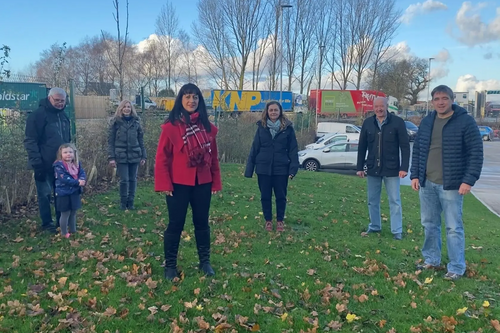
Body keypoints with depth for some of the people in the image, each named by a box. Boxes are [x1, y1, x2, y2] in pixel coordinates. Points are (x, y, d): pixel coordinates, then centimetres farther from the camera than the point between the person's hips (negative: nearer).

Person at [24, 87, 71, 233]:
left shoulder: (63, 116, 13)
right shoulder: (38, 115, -10)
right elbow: (30, 141, -14)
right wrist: (36, 162, -19)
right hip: (45, 165, -7)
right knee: (45, 194, 3)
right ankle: (47, 224, 13)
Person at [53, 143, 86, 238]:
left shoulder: (77, 164, 7)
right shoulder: (59, 165, -15)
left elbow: (82, 173, 1)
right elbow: (64, 179, -24)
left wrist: (82, 180, -22)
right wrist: (77, 182, -26)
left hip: (75, 192, 7)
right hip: (64, 194, -7)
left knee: (73, 212, 19)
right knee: (65, 213, 3)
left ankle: (73, 230, 33)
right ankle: (64, 233, 16)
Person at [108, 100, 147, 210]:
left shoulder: (135, 122, 7)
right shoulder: (116, 122, 0)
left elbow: (141, 140, 9)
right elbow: (110, 141, -2)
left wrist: (143, 156, 4)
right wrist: (111, 157, -10)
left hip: (134, 156, 3)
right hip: (121, 156, -3)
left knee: (133, 180, 7)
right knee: (124, 180, -4)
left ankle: (130, 202, 19)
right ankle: (123, 203, 14)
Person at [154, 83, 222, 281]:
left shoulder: (207, 126, 4)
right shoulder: (171, 126, -8)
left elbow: (213, 157, 8)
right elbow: (162, 158, -8)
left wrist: (216, 182, 7)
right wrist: (164, 184, -12)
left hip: (202, 183, 4)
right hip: (178, 184, -4)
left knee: (202, 222, 14)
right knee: (175, 224, 5)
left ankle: (205, 262, 29)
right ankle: (170, 266, 20)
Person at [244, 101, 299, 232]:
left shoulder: (287, 128, -2)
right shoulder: (261, 127, 2)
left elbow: (293, 150, -2)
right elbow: (254, 149, 3)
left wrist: (293, 168, -12)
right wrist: (249, 169, 1)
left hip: (281, 169, -1)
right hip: (263, 168, 1)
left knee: (281, 196, 9)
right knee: (265, 196, 10)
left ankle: (280, 220, 26)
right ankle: (268, 220, 27)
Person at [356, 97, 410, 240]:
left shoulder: (397, 122, -7)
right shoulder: (367, 123, 3)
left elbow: (405, 146, -7)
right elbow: (362, 147, 7)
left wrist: (404, 167, -13)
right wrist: (360, 167, 5)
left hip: (391, 169, -3)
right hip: (373, 169, 4)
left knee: (395, 201, 3)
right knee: (372, 201, 13)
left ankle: (397, 230, 11)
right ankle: (374, 226, 27)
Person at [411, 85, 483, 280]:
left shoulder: (465, 121, -8)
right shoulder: (426, 122, 9)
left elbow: (476, 152, -10)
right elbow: (417, 150, 13)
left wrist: (468, 180, -15)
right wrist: (415, 175, 7)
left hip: (451, 185, -5)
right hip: (427, 183, 6)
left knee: (453, 227, 0)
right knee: (429, 224, 14)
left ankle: (456, 268, 12)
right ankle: (431, 260, 29)